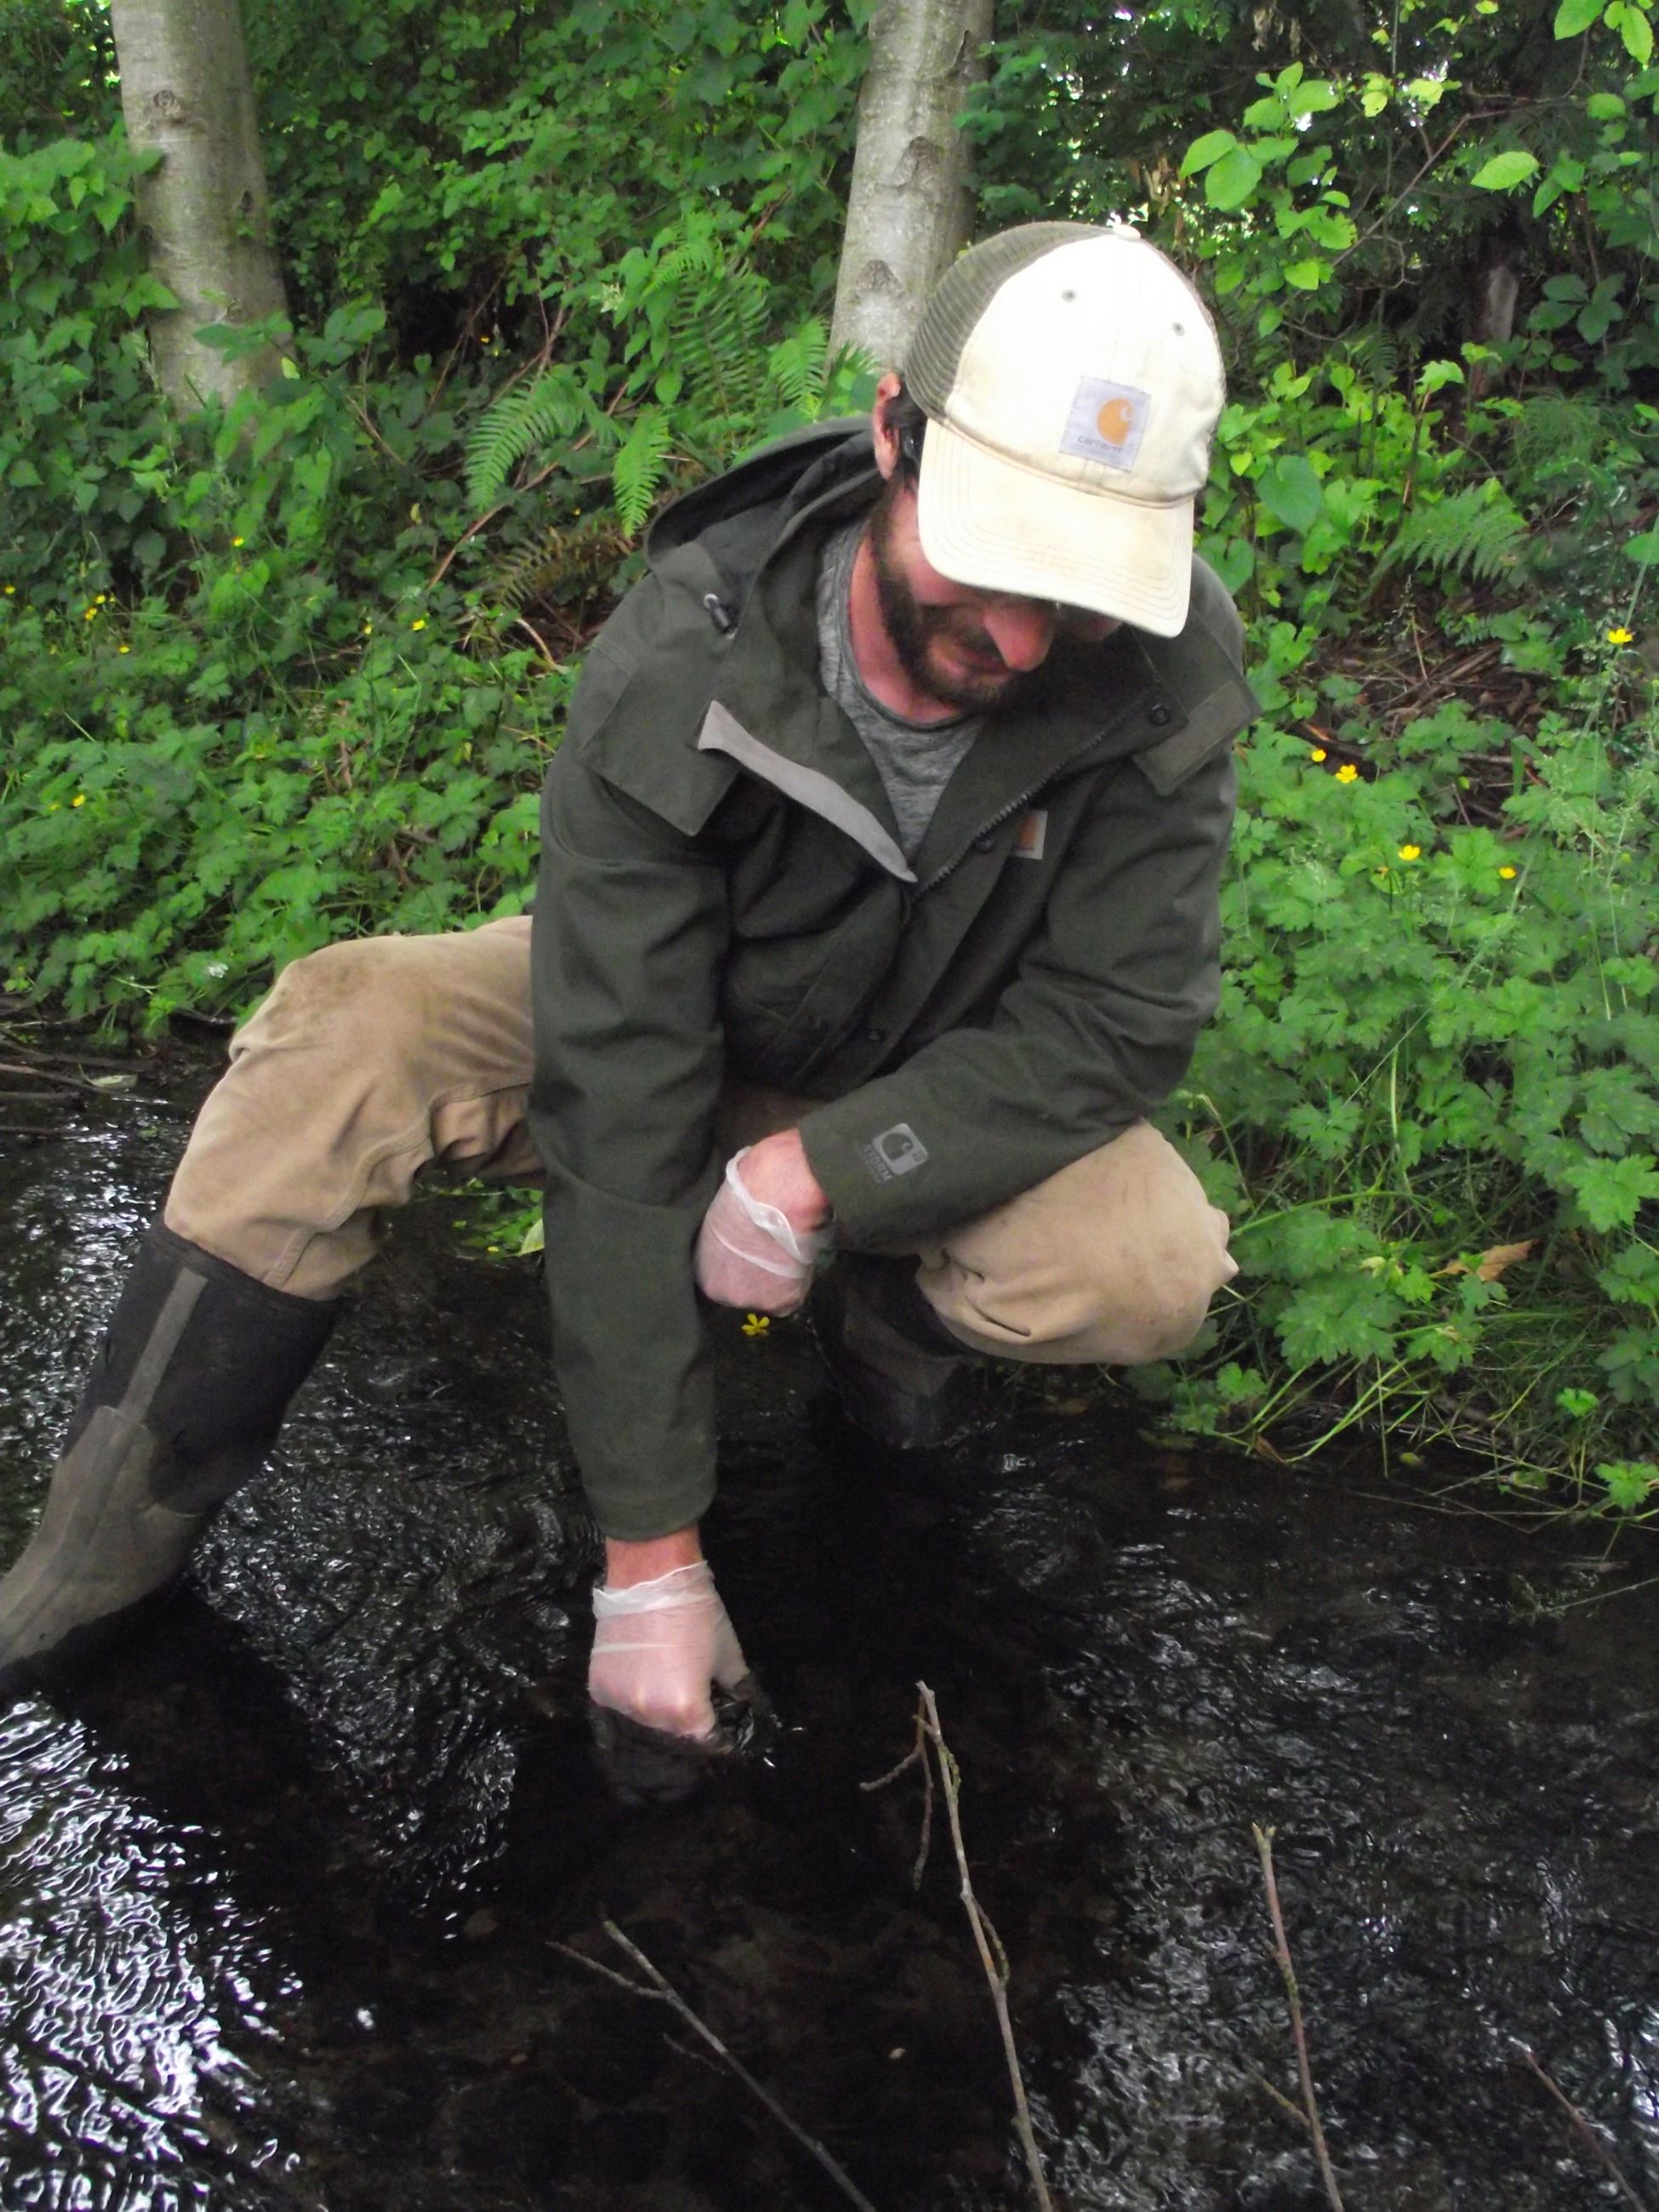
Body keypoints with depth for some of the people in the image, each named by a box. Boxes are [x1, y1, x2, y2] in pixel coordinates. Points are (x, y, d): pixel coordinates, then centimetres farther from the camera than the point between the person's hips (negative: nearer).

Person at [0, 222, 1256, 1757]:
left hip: (933, 1093, 1)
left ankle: (887, 1304, 5)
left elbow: (1117, 1026, -18)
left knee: (1156, 1269, -29)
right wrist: (650, 1556, -29)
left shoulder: (1169, 677, -25)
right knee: (342, 1040, -27)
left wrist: (827, 1167, -34)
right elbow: (619, 1114, -31)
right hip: (680, 1031, -1)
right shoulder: (676, 668, -30)